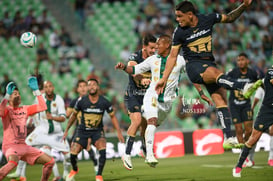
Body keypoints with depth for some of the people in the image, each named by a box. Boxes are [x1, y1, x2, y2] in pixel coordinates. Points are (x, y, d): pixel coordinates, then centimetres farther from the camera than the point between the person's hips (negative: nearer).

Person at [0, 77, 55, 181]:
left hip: (24, 146, 7)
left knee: (50, 161, 3)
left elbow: (42, 107, 8)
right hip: (10, 146, -7)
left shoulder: (25, 109, 14)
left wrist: (36, 90, 6)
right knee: (13, 162, -42)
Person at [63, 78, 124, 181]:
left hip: (97, 131, 0)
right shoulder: (81, 101, -13)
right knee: (73, 154, -9)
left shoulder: (104, 102, -13)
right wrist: (66, 130, 8)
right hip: (82, 131, 0)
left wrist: (119, 132, -5)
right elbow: (74, 115, 4)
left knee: (102, 150, -26)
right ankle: (74, 170, 25)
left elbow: (112, 116, 2)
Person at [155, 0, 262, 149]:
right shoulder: (179, 32, -2)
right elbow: (173, 56, 4)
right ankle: (244, 87, -58)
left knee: (221, 101, -10)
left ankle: (228, 139, -13)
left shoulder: (208, 19, 3)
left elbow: (229, 18, 18)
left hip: (210, 63, 4)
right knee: (216, 73, -37)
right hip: (193, 65, -4)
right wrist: (164, 78, 0)